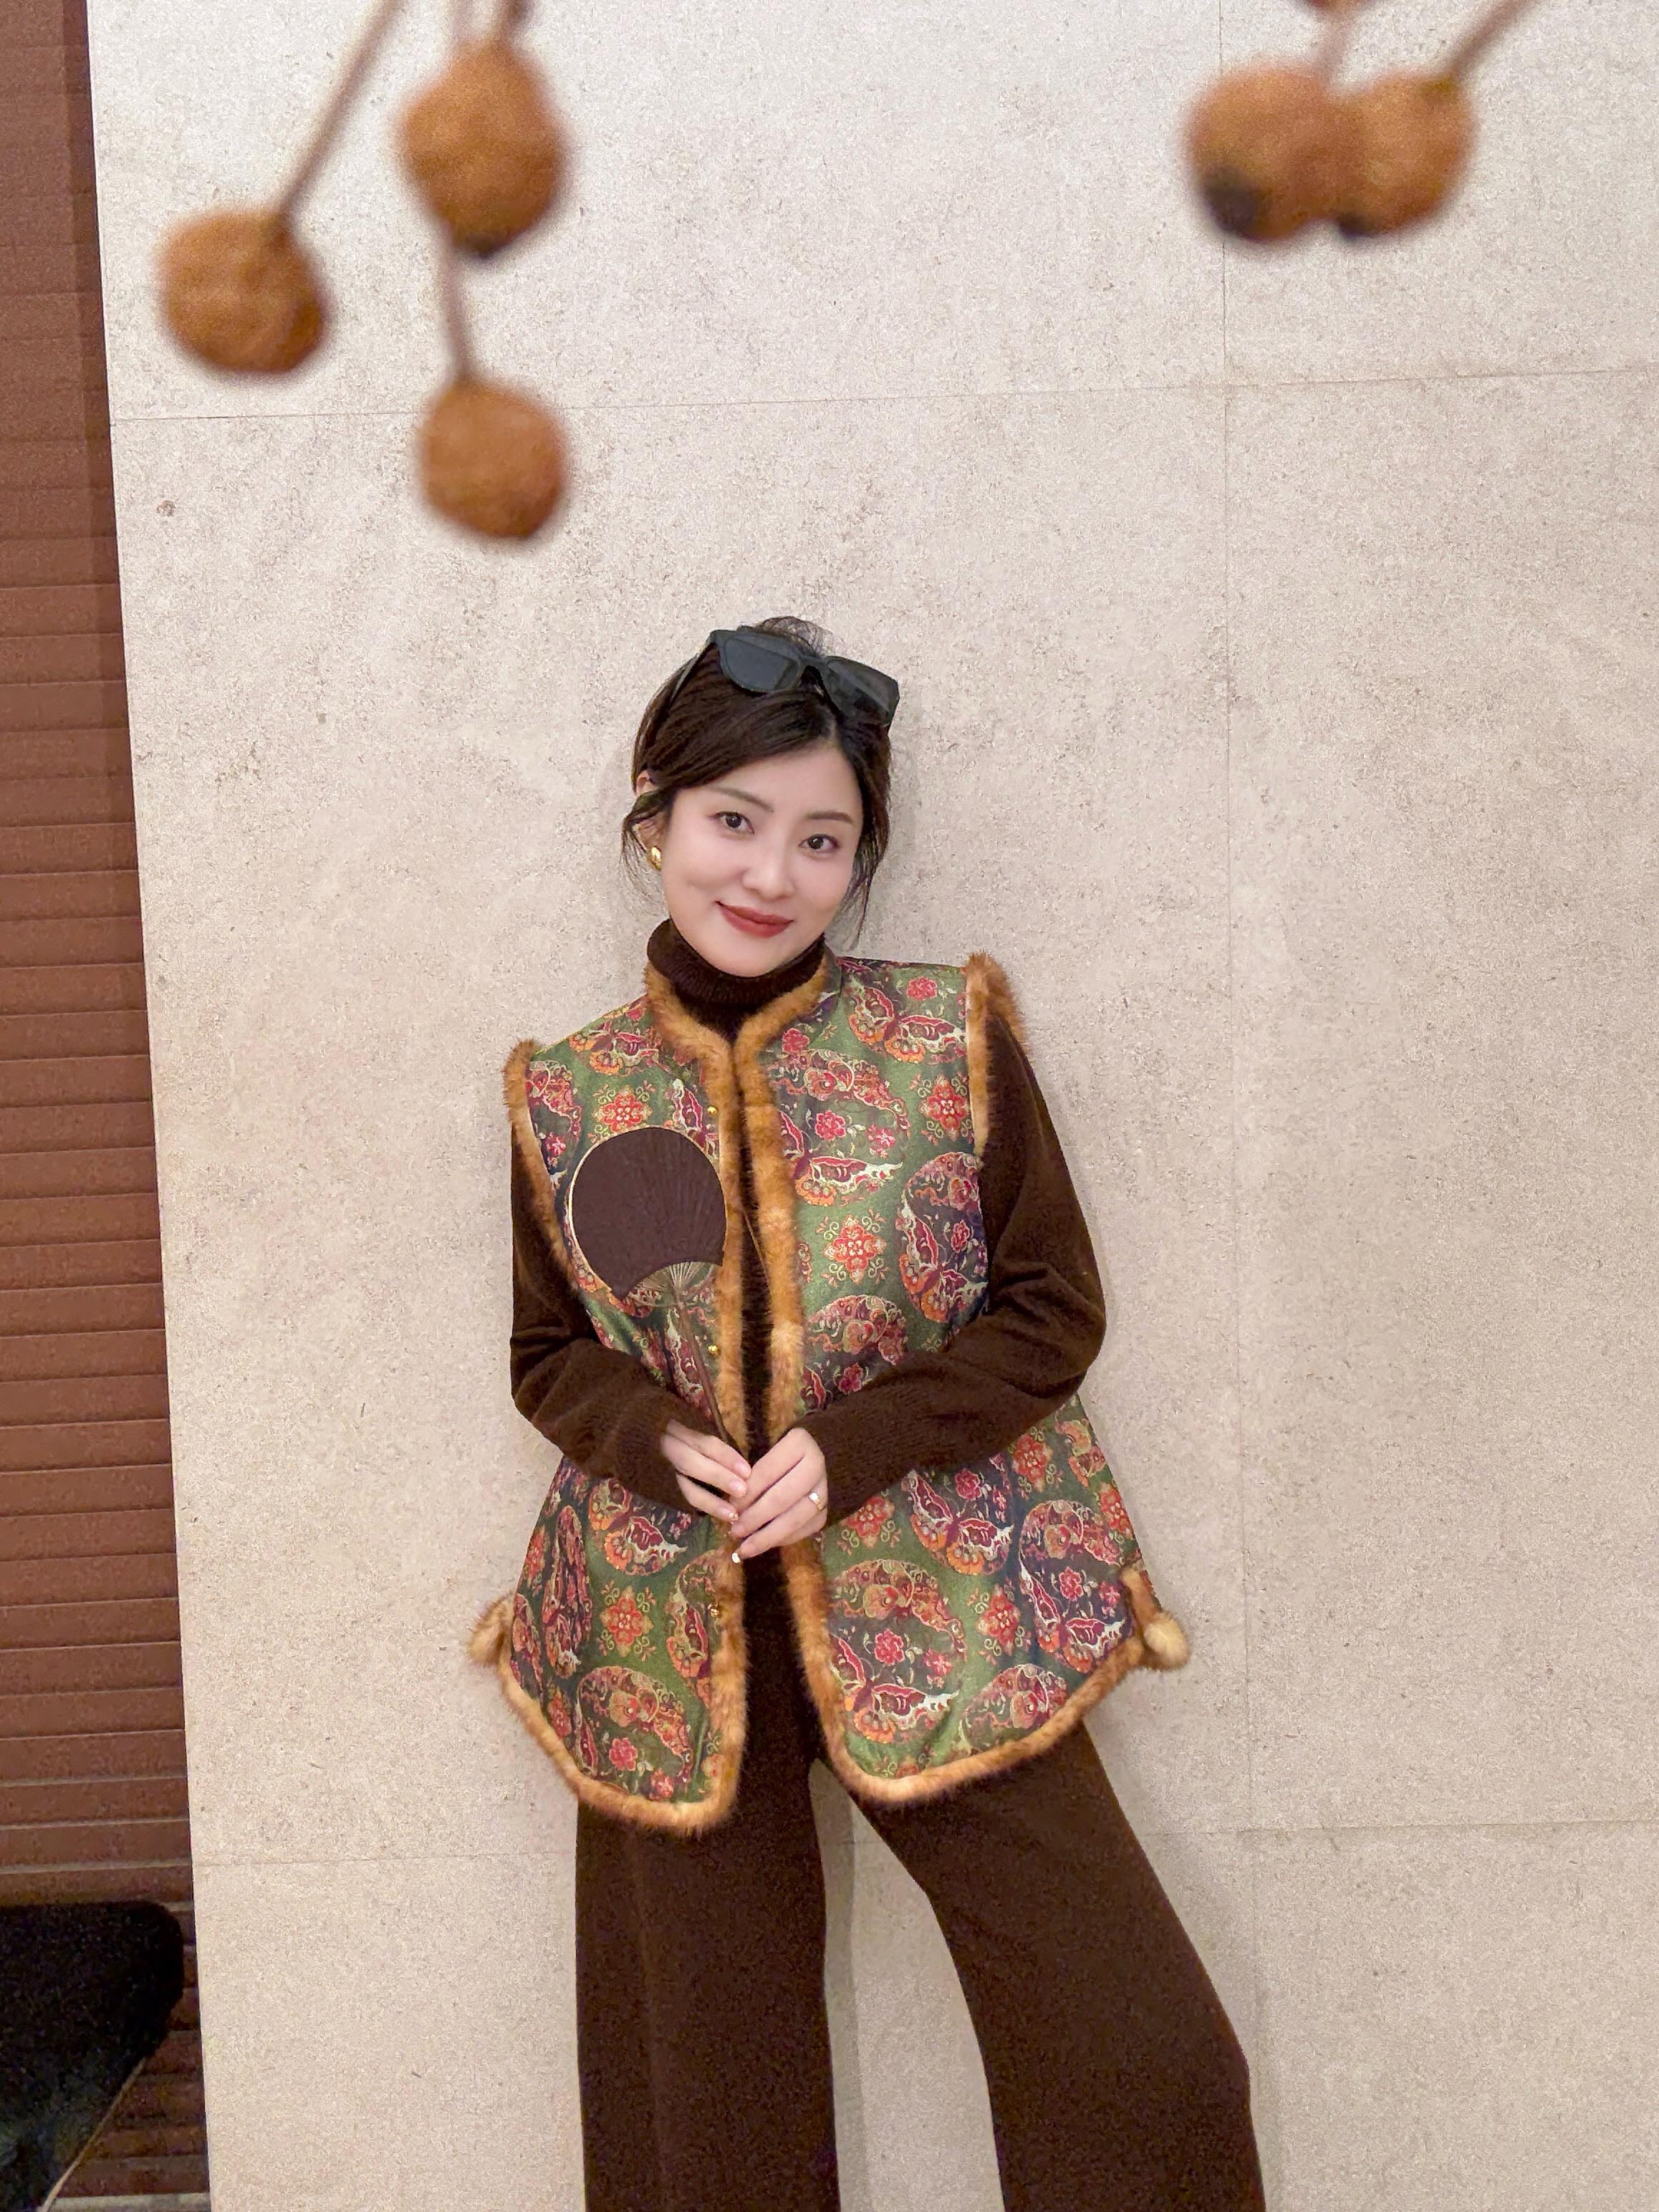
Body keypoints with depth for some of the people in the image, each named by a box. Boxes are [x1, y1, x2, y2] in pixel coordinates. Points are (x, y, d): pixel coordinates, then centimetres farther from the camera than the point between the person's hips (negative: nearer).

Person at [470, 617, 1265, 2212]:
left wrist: (853, 1448, -14)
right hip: (670, 1635, 2)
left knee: (1135, 2058, -2)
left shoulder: (950, 1036, -3)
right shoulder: (569, 1096, 2)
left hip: (947, 1602, -1)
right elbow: (550, 1357, 10)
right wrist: (658, 1442, -11)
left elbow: (1053, 1308, -2)